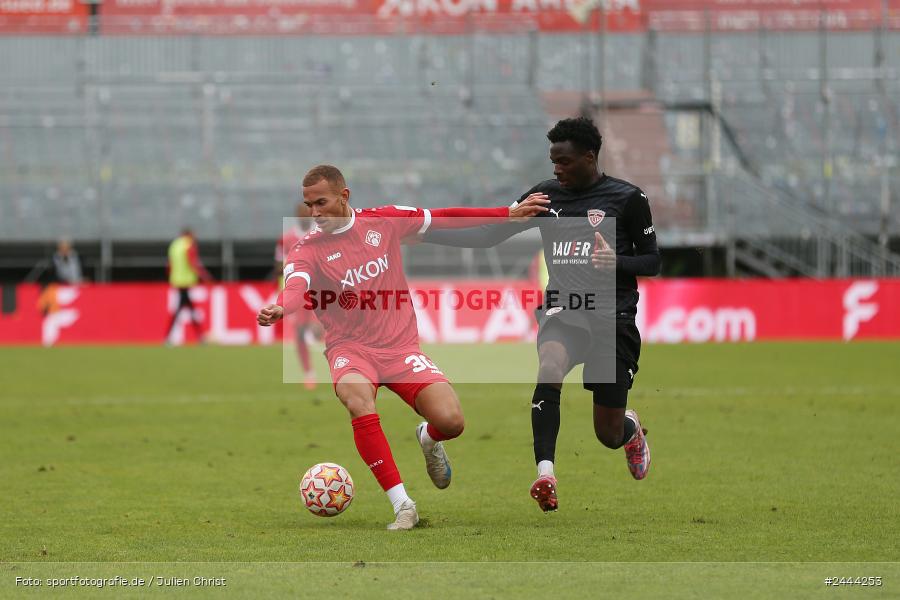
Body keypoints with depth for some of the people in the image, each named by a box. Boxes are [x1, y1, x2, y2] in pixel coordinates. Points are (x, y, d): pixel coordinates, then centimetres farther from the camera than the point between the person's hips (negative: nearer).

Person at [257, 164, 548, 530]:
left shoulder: (383, 221, 3)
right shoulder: (308, 249, -5)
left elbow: (445, 219, 11)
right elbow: (296, 287, -25)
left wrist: (510, 214, 12)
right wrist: (279, 309, -50)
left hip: (400, 345, 2)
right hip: (350, 349, -2)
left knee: (451, 422, -18)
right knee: (359, 404, -36)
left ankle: (428, 439, 24)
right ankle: (402, 505, -28)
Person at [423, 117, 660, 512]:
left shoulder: (627, 198, -2)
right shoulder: (546, 196, 7)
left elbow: (652, 261, 3)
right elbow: (488, 236, 8)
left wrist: (618, 263, -20)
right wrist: (423, 231, -2)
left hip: (613, 318, -2)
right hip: (562, 310, 2)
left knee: (609, 434, 2)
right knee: (548, 370, -34)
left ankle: (632, 430, 41)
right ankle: (545, 476, -38)